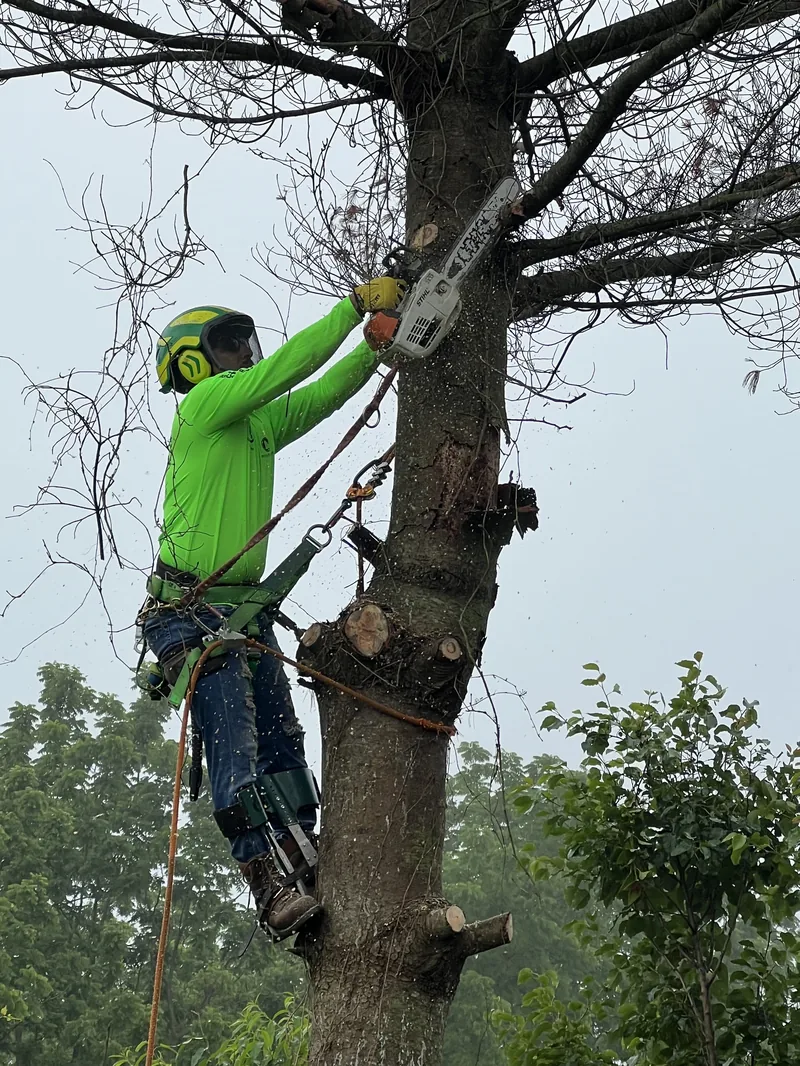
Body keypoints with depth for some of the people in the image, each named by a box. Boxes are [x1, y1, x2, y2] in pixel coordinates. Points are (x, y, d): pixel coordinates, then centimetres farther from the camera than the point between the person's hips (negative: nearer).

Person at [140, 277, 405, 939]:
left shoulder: (261, 423, 19)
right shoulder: (202, 404, -5)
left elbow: (327, 392, 19)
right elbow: (286, 366, -13)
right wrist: (358, 303, -10)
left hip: (245, 611, 9)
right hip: (187, 612, -9)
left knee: (282, 747, 1)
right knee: (237, 747, -17)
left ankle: (306, 876, 0)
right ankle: (274, 888, -22)